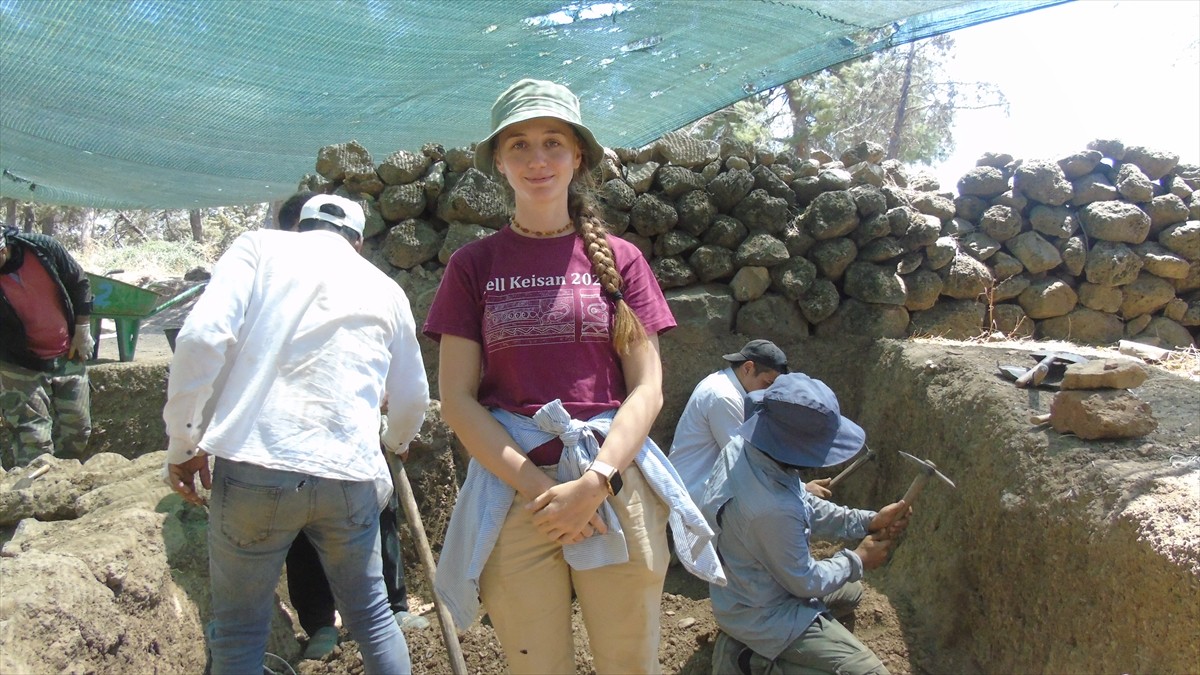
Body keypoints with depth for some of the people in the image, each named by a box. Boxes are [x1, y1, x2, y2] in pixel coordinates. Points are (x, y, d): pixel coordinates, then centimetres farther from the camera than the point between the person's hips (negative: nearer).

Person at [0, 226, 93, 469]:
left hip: (68, 356, 3)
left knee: (77, 427, 10)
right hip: (23, 366, -3)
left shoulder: (42, 248, -13)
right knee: (33, 439, -8)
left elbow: (79, 283, 2)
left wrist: (82, 331, 1)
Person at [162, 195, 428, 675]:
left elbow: (202, 336, -7)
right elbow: (412, 399, 22)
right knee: (371, 616, 20)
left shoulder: (260, 247, 9)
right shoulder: (385, 289, 16)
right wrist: (396, 441, 43)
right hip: (351, 475, 2)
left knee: (238, 631, 14)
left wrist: (183, 442, 1)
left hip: (254, 464, -2)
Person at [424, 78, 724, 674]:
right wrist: (537, 487, -11)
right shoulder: (474, 265, 6)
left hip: (616, 486, 0)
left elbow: (647, 389, 2)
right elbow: (457, 400, 0)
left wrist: (595, 483, -12)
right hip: (511, 490, 0)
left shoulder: (618, 259, 7)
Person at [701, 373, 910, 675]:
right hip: (764, 613, -9)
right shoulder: (772, 509, -39)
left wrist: (868, 521, -5)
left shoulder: (741, 447, -13)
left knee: (851, 592, 28)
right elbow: (806, 582, -21)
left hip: (746, 587, 9)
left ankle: (750, 643, 17)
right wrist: (857, 559, -5)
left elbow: (807, 507, 3)